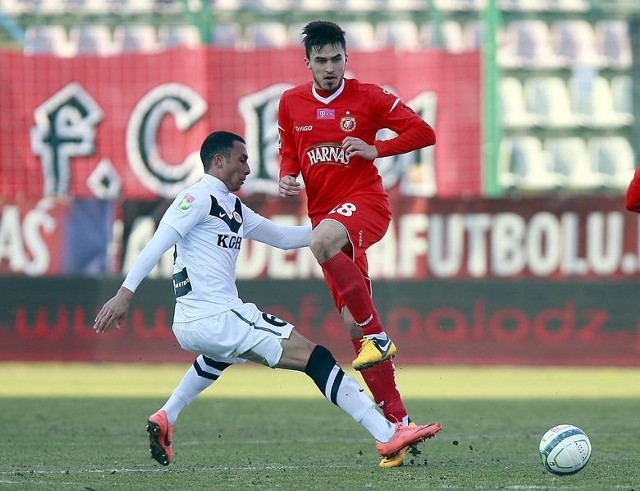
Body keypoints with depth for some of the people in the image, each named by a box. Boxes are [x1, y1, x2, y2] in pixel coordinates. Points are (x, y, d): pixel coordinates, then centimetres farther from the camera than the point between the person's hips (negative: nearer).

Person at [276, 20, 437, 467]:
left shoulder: (368, 97, -3)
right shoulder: (292, 103, 8)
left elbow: (424, 133, -1)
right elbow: (289, 154, 20)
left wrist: (376, 149, -13)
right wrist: (287, 178, -1)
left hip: (365, 201, -5)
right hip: (324, 213, 5)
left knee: (322, 241, -39)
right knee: (352, 322, 0)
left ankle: (379, 335, -26)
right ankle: (397, 422, 5)